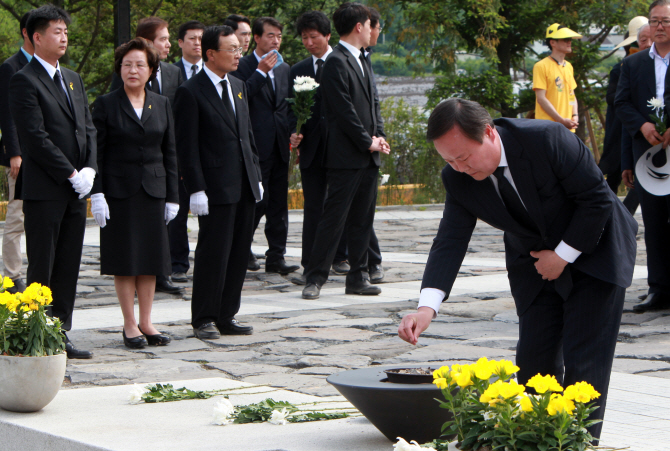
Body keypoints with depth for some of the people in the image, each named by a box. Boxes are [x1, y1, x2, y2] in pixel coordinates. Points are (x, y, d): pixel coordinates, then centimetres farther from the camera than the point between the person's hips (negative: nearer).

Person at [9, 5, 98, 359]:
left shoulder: (73, 79, 17)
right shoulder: (25, 81, -9)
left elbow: (88, 128, 15)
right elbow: (36, 138, -15)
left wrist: (89, 170, -1)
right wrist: (71, 174, -14)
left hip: (76, 188, 7)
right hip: (44, 190, -7)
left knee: (68, 267, 9)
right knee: (42, 268, -3)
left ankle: (60, 335, 14)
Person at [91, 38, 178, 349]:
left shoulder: (162, 105, 9)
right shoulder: (106, 105, -1)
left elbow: (170, 153, 10)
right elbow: (96, 153, -3)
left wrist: (172, 196, 5)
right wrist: (97, 194, -11)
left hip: (153, 191, 3)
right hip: (119, 191, -3)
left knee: (151, 258, 5)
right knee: (125, 258, 0)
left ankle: (146, 322, 13)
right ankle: (129, 325, 7)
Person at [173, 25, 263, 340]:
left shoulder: (239, 87, 16)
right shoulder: (191, 92, -8)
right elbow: (187, 146, -10)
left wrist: (256, 176, 15)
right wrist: (196, 190, -15)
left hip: (245, 186, 7)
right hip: (216, 189, -7)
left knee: (239, 254, 8)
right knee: (213, 254, -4)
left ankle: (226, 316, 17)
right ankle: (203, 320, 6)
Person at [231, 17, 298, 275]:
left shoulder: (284, 69, 17)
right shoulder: (243, 67, -3)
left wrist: (291, 133, 8)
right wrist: (261, 72, -16)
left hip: (280, 146, 6)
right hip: (256, 145, -6)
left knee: (279, 203, 6)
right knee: (258, 200, -7)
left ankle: (276, 257, 10)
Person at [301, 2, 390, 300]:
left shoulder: (360, 61, 19)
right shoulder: (336, 63, -11)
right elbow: (344, 110, -16)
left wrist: (376, 138, 7)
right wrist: (367, 142, -10)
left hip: (367, 156, 9)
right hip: (346, 157, -9)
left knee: (362, 219, 9)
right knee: (334, 218, -7)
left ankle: (358, 277, 14)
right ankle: (315, 278, -3)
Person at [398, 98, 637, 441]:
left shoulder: (547, 139, -29)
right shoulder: (458, 179, -14)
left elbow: (597, 200, -21)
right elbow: (450, 242, -18)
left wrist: (563, 255, -18)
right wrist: (427, 308, -32)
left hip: (593, 250, -5)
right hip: (534, 263, 5)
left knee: (584, 359, -10)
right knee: (534, 358, -3)